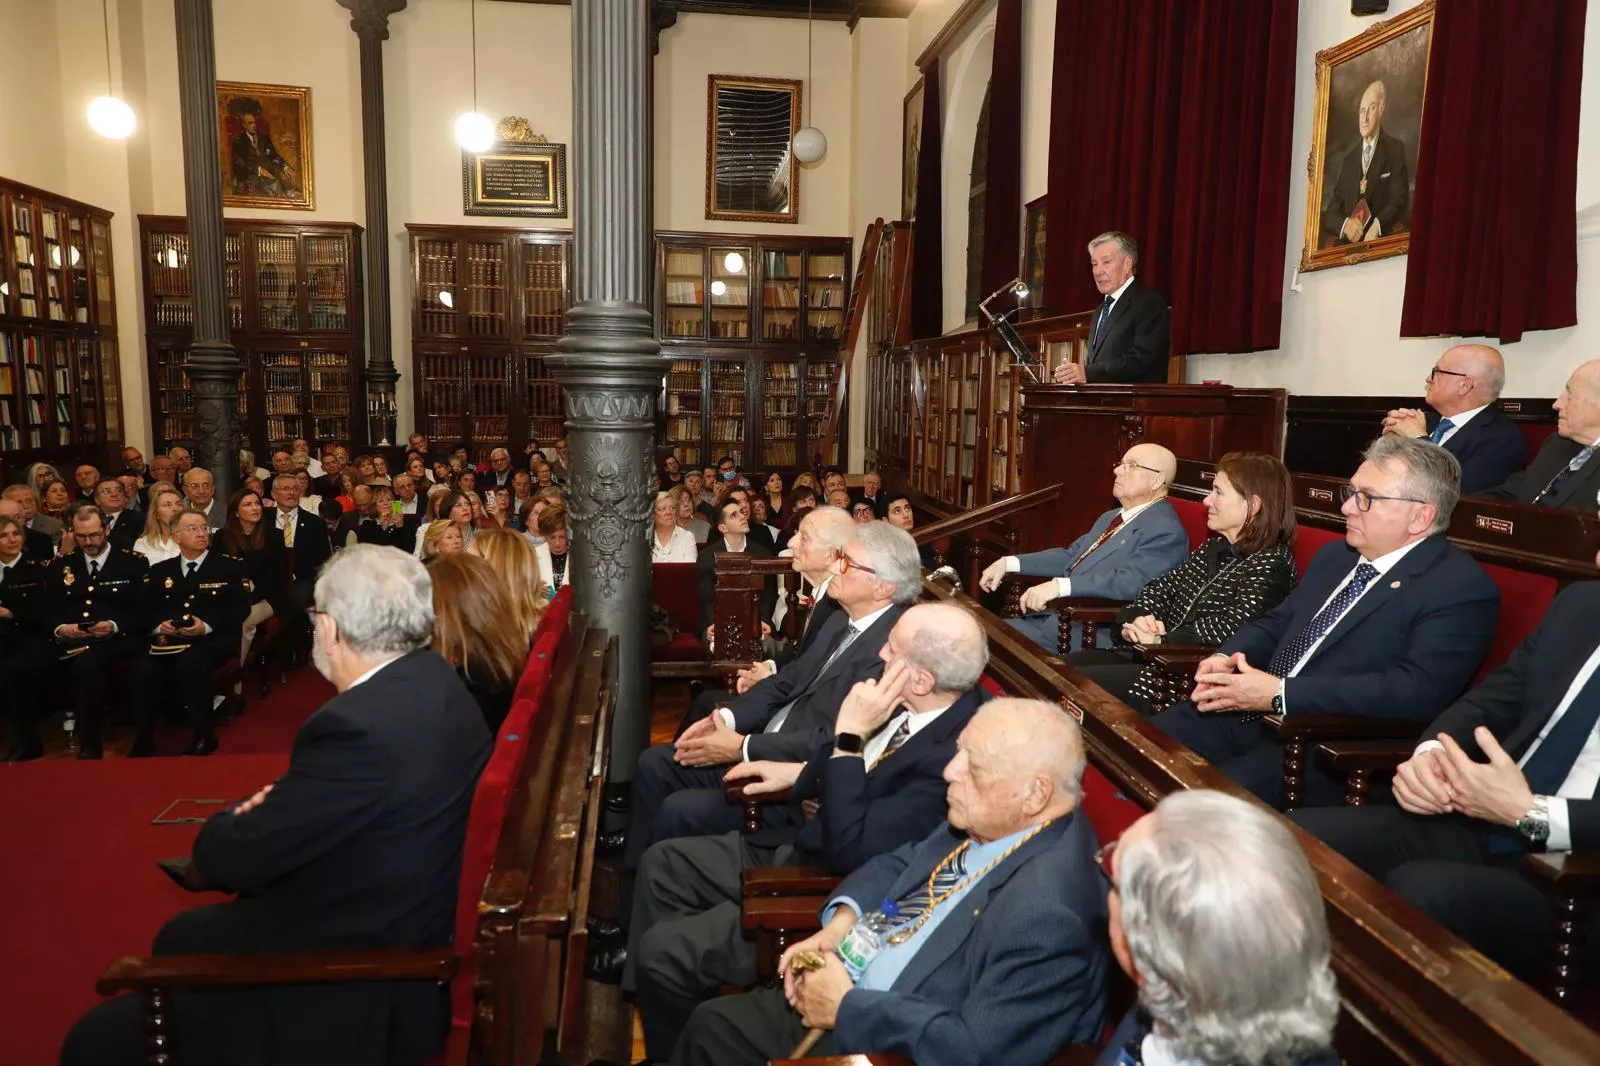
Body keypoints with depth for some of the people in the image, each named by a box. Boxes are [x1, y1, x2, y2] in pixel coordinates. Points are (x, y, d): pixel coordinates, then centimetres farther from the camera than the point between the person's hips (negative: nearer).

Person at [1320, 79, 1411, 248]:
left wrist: (1378, 225, -21)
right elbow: (1331, 213, 11)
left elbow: (1400, 201, 0)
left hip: (1380, 243, -2)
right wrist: (1345, 224, -13)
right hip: (1347, 245, 2)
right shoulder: (1349, 158, 17)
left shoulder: (1395, 149, 8)